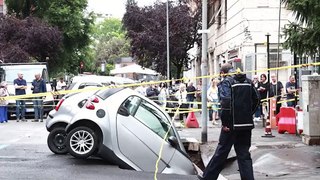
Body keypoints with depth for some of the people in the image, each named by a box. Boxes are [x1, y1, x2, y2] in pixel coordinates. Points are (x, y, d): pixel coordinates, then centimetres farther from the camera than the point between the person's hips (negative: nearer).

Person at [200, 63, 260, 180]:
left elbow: (226, 102, -21)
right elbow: (256, 99, 12)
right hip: (247, 124, 5)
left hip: (232, 125, -5)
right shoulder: (247, 82, 11)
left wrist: (225, 122, -16)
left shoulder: (225, 82, -8)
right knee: (244, 154, 10)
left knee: (221, 152, 5)